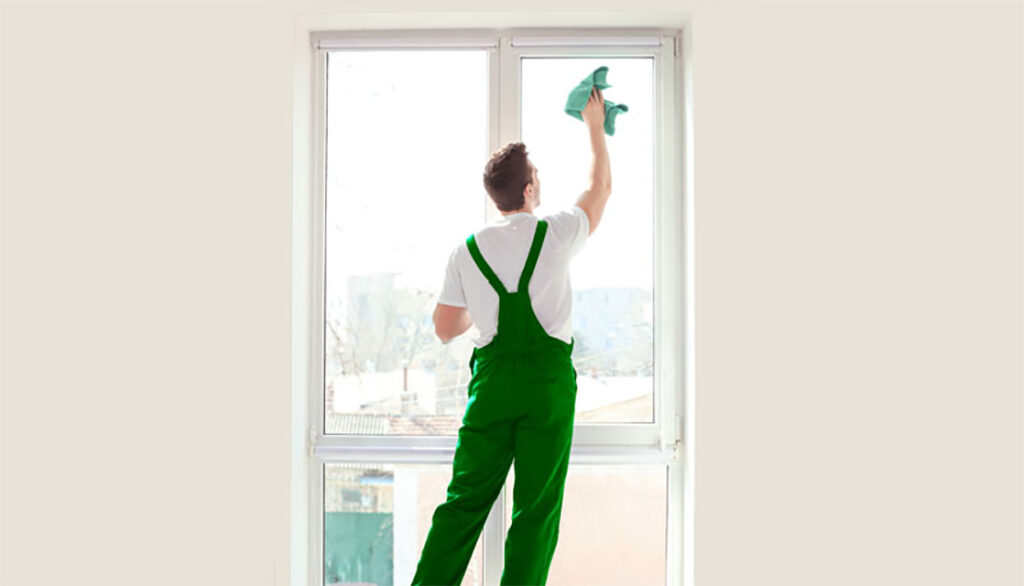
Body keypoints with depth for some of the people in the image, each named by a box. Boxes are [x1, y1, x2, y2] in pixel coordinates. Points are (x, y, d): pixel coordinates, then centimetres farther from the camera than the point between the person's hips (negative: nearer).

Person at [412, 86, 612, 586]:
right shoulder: (556, 234, 0)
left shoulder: (467, 250, 6)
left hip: (491, 376, 3)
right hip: (549, 376, -2)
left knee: (466, 498, 9)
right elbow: (600, 185, 19)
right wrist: (595, 126, 31)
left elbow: (445, 328, 11)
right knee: (536, 507, 3)